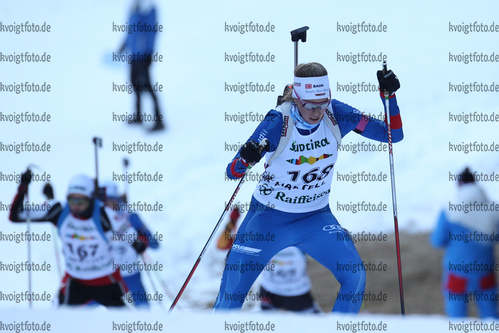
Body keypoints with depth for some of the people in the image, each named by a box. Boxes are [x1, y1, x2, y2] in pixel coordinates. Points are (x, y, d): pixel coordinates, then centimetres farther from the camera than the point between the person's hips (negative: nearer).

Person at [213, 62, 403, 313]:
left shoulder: (336, 115, -16)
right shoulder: (278, 122, -24)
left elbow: (393, 134, -9)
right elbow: (232, 172, -23)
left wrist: (389, 95, -25)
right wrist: (245, 159, -47)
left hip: (316, 217, 2)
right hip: (268, 217, -2)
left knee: (355, 276, -19)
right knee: (231, 293, 1)